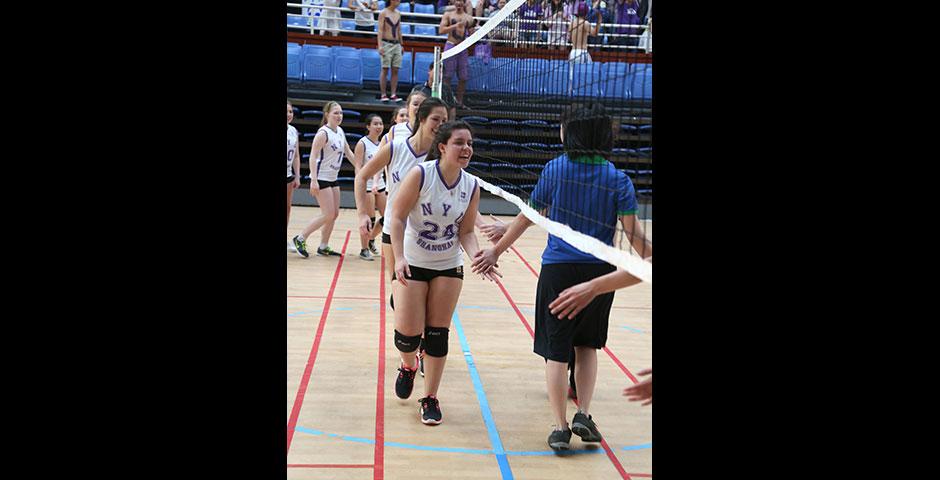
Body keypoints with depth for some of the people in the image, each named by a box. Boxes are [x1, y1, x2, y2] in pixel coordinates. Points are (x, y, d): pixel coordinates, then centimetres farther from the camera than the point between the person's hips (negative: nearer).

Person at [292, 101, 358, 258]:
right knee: (328, 215, -10)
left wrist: (358, 168, 15)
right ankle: (300, 239, 3)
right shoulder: (323, 133, -17)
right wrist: (313, 180, -26)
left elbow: (348, 152, 18)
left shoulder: (340, 131, 8)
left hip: (333, 178, 9)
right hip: (321, 179, -9)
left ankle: (323, 247, 19)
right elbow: (313, 156, -20)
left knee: (335, 214, 9)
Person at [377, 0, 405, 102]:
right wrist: (380, 45, -17)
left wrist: (401, 44, 17)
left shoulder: (398, 14, 13)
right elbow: (380, 30, -9)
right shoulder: (383, 13, -3)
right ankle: (383, 95, -3)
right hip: (386, 44, -5)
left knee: (395, 70, 1)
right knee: (385, 70, -5)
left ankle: (393, 95, 2)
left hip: (396, 44, 5)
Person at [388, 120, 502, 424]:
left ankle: (430, 398, 15)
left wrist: (477, 257, -19)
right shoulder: (420, 174, -18)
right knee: (409, 332, -6)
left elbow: (465, 232, 0)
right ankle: (408, 367, 30)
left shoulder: (472, 186, -6)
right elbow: (397, 217, -15)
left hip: (449, 266, 3)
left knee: (438, 333, 2)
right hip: (412, 263, -3)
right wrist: (399, 258, -25)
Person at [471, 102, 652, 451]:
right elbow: (633, 234, -10)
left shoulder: (556, 169, -3)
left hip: (558, 268, -1)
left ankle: (560, 427, 7)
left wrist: (496, 251, 11)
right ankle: (583, 414, 13)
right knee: (588, 344, 20)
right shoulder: (618, 179, -3)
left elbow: (527, 217, 1)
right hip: (599, 271, 1)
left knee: (556, 350, 7)